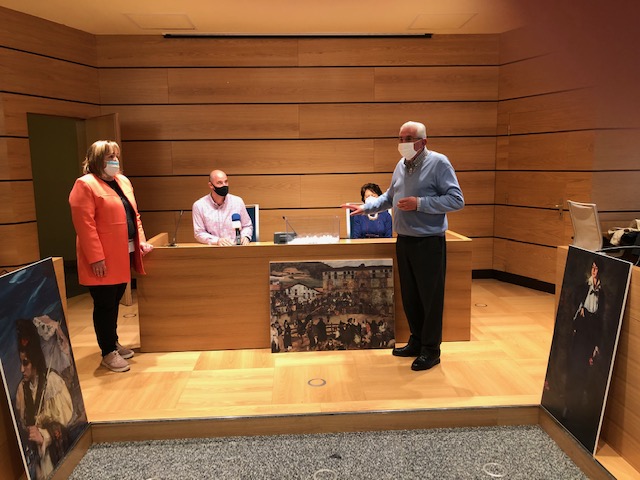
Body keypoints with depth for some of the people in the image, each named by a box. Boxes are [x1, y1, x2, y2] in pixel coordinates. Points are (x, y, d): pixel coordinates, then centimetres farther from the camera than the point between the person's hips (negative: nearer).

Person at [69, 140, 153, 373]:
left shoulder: (123, 181, 15)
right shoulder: (85, 185, -11)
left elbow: (134, 214, 20)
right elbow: (84, 225, -17)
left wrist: (141, 241, 10)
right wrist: (96, 258, -21)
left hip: (125, 255, 8)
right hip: (104, 260, -8)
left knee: (115, 302, 18)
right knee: (105, 305, 2)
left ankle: (113, 343, 33)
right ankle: (108, 353, 14)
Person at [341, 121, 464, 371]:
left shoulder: (438, 163, -10)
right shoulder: (401, 165, 11)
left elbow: (456, 199, -15)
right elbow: (390, 197, 25)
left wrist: (419, 203, -21)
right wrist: (365, 208, 18)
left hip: (429, 242, -7)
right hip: (404, 241, 7)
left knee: (430, 297, 2)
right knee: (409, 295, 15)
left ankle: (430, 350, 15)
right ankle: (416, 342, 30)